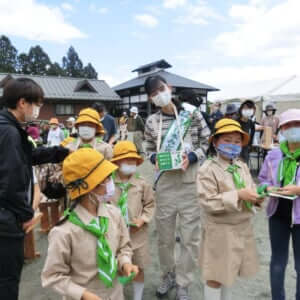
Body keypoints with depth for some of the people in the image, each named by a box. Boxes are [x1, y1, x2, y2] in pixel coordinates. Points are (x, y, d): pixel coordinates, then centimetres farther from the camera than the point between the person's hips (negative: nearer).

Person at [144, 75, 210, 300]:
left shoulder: (193, 114, -2)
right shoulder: (151, 122, 2)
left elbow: (207, 142, 3)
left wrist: (191, 157, -14)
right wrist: (155, 159, -9)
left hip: (190, 182, -1)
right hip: (164, 182, 2)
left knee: (190, 237, 7)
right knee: (164, 235, 14)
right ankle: (168, 275, 39)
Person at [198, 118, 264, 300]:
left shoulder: (242, 167, 3)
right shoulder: (208, 170, -17)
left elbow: (251, 189, 12)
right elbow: (209, 203, -22)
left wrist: (256, 197, -11)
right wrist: (238, 195, -27)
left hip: (243, 227, 6)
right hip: (220, 230, -6)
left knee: (229, 271, 24)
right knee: (216, 276, 9)